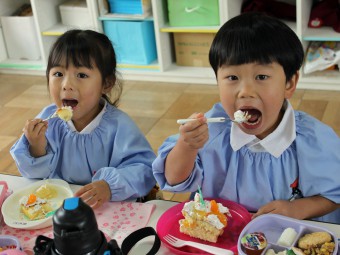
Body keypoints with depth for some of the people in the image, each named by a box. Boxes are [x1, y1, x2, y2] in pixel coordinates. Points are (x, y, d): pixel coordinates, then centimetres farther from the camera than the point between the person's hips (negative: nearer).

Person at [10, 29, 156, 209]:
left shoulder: (118, 125, -16)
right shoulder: (48, 120, -4)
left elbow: (143, 169, -19)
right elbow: (36, 173, 4)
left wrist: (110, 186, -35)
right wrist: (37, 148, -16)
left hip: (111, 209, -3)